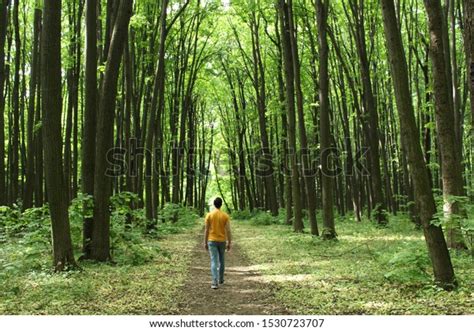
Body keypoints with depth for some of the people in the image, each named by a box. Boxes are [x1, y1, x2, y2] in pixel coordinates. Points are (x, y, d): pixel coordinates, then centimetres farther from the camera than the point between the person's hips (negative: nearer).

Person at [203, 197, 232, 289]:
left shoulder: (209, 215, -6)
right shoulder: (225, 216, -5)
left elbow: (206, 230, -4)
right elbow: (228, 230, -7)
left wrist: (205, 242, 4)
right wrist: (229, 243, 0)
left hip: (212, 241, -1)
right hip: (222, 241, 1)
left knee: (214, 262, -5)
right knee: (221, 260, 20)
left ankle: (215, 282, -17)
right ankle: (221, 279, 34)